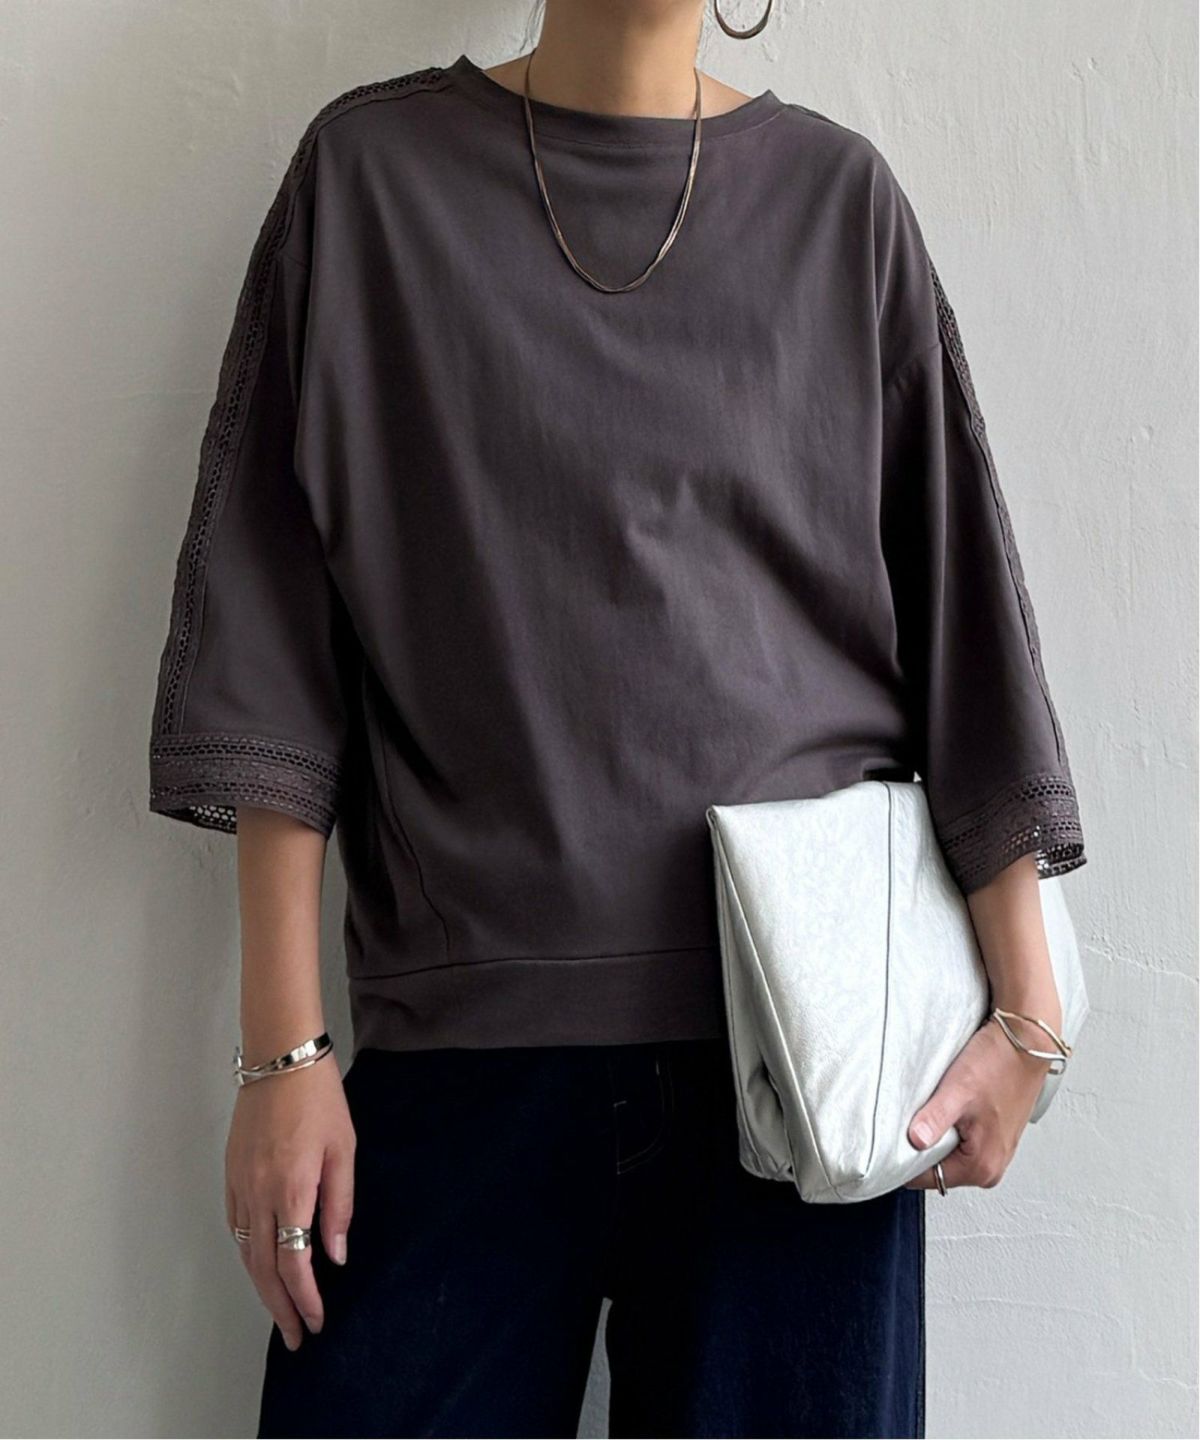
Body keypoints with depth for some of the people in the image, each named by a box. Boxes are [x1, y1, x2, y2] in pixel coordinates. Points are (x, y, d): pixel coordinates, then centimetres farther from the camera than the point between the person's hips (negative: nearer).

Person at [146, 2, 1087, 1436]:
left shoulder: (840, 196, 8)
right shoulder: (370, 167, 5)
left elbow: (961, 605, 6)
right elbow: (271, 620, 1)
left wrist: (1026, 1006, 1)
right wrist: (284, 1046, -4)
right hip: (464, 1034, 0)